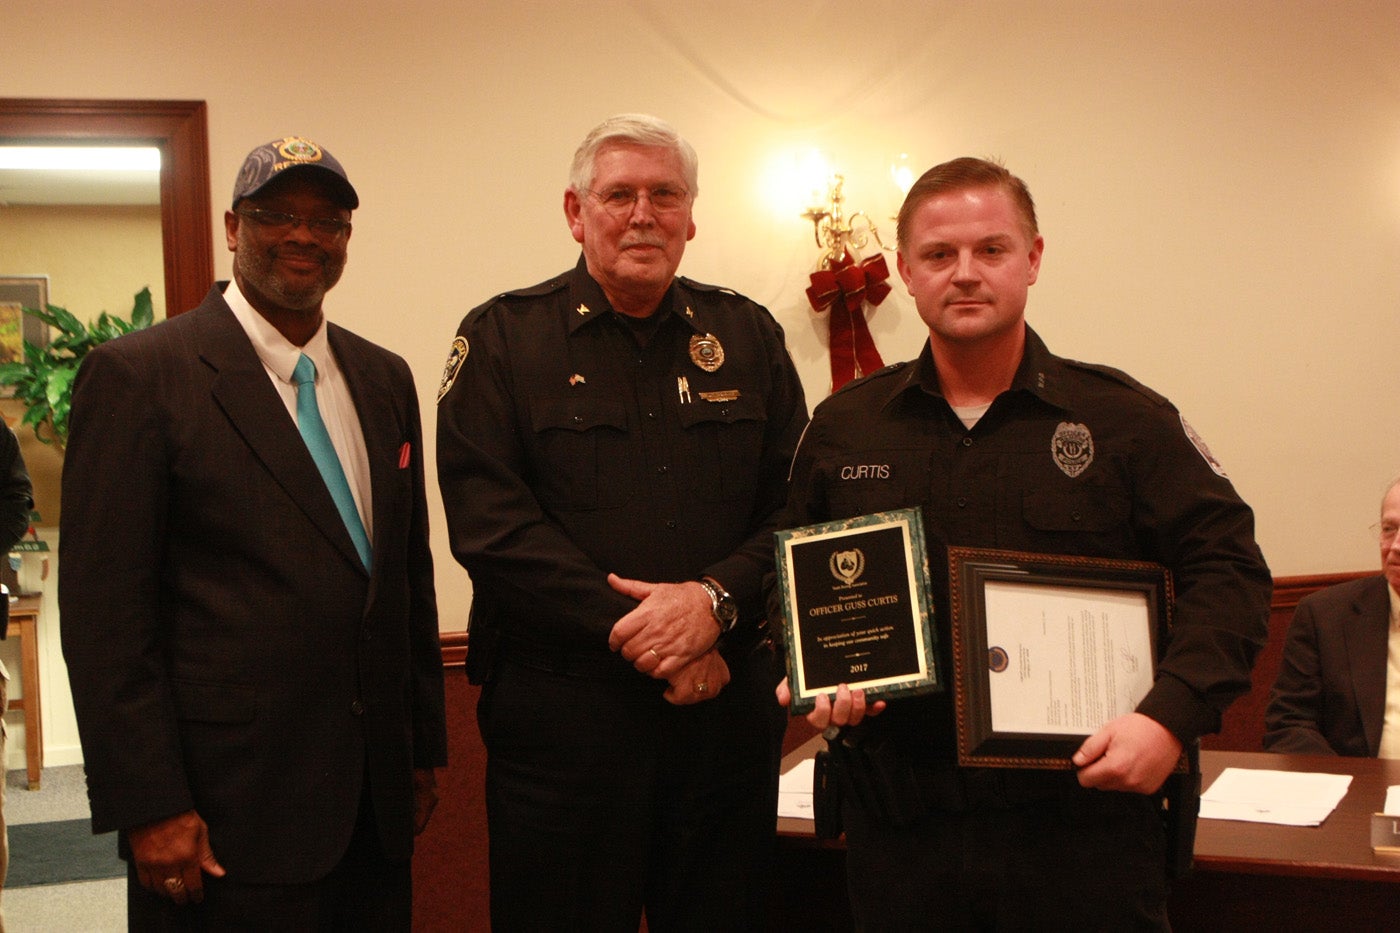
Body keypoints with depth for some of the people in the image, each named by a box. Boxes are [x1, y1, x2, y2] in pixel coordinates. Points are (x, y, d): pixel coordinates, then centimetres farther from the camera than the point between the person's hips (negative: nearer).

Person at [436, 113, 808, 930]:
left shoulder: (748, 335, 9)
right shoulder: (504, 339, 1)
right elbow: (491, 523, -9)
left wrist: (717, 599, -14)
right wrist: (634, 633, -15)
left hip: (729, 707, 3)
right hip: (563, 713, -2)